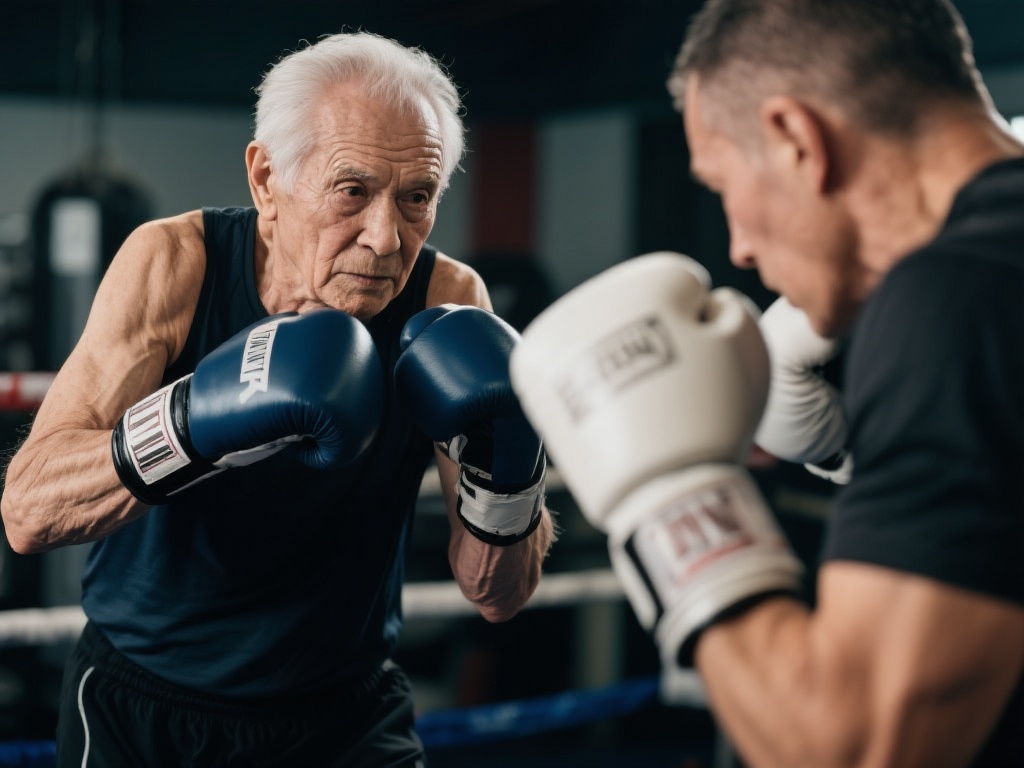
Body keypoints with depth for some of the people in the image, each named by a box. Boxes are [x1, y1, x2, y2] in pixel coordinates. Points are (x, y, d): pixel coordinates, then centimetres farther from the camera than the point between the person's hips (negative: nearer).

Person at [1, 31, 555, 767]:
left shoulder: (447, 301, -14)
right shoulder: (174, 263, -17)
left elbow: (499, 595, -13)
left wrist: (507, 463, -33)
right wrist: (191, 422, -42)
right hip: (140, 709, -1)